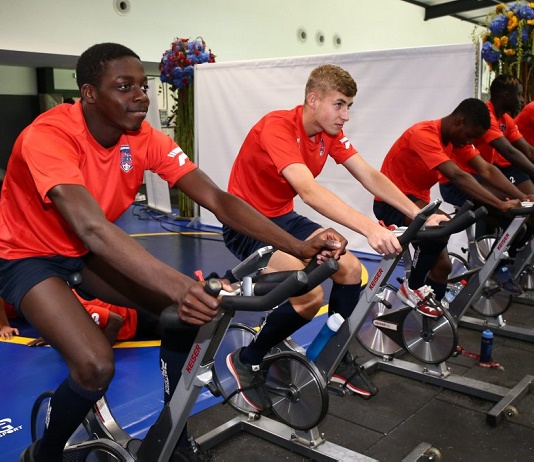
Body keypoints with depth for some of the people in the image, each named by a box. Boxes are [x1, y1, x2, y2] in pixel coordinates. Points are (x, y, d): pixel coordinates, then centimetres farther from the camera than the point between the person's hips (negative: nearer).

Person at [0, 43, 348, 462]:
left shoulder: (145, 138, -14)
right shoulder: (48, 136, -30)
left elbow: (216, 199, -20)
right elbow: (92, 228, -44)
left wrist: (298, 247, -32)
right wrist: (178, 286, -58)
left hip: (90, 253, 6)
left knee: (189, 310, -12)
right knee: (97, 366, -27)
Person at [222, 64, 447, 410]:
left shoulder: (331, 133, -1)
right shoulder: (278, 127, -27)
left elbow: (371, 177, -6)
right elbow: (309, 191, -41)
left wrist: (420, 215, -18)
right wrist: (370, 228, -50)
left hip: (283, 218, 8)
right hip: (247, 223, -8)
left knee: (351, 269, -2)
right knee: (310, 295, -23)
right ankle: (246, 361, 0)